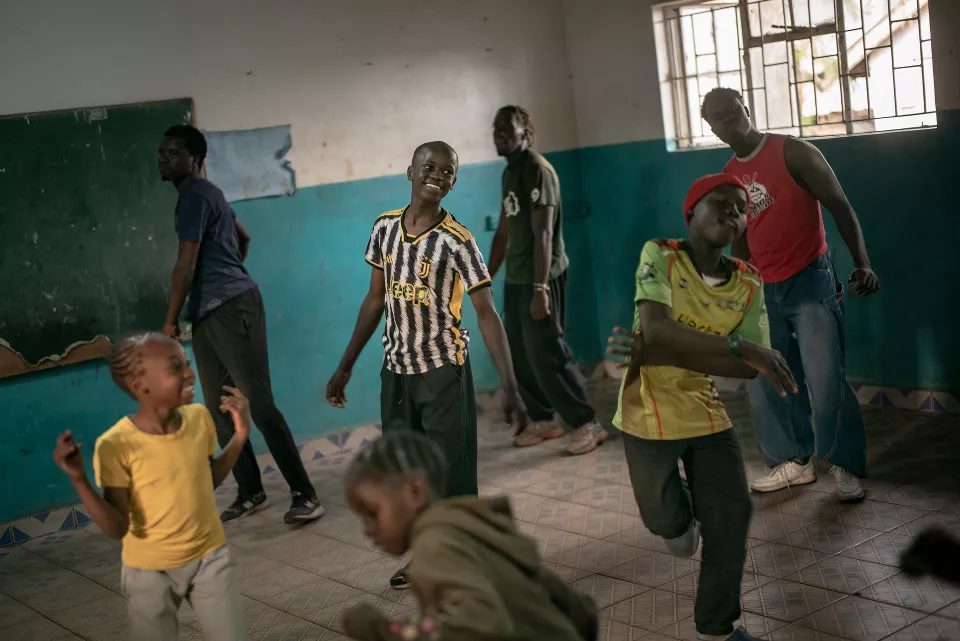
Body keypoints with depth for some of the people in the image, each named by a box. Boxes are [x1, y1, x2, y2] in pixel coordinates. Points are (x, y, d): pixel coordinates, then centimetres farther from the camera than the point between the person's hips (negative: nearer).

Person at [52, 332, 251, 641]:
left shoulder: (199, 418, -10)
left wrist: (240, 434, -4)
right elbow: (117, 528, -22)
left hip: (209, 557, 3)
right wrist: (79, 479, -33)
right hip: (150, 570, -3)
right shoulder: (116, 445, -23)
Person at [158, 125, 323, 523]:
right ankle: (250, 491, 18)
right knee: (219, 412, 10)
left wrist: (170, 320, -10)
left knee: (259, 405, -12)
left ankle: (305, 494, -9)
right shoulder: (203, 194, 21)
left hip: (232, 309, -10)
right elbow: (243, 238, 34)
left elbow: (186, 265, -15)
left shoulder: (195, 196, -10)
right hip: (208, 314, 10)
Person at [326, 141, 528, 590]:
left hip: (443, 370, -5)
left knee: (451, 472, 0)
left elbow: (486, 313, -17)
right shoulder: (385, 227, 2)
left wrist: (510, 387, -26)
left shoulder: (456, 241, -14)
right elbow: (375, 299, 10)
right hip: (395, 370, 5)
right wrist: (345, 366, 11)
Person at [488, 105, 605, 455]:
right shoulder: (509, 172, 15)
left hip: (540, 279, -9)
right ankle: (543, 420, 23)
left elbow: (543, 234, -20)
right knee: (519, 355, 10)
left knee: (546, 354, -8)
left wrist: (540, 288, -24)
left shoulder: (537, 170, -13)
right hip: (515, 280, 9)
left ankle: (587, 423, 2)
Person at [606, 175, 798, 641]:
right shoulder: (660, 256, -17)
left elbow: (747, 369, -15)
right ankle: (682, 519, 50)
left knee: (731, 518, 5)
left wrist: (662, 354, -26)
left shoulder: (748, 283, -6)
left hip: (707, 412, 4)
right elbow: (656, 329, -33)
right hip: (650, 415, -3)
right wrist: (744, 348, -39)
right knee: (666, 521, 10)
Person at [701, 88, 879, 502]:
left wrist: (862, 263, -24)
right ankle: (793, 460, 22)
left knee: (826, 381, -8)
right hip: (764, 291, 6)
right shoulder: (728, 178, 9)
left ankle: (847, 466, 8)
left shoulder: (793, 153, -8)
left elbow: (840, 207, -11)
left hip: (811, 281, -6)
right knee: (762, 382, 7)